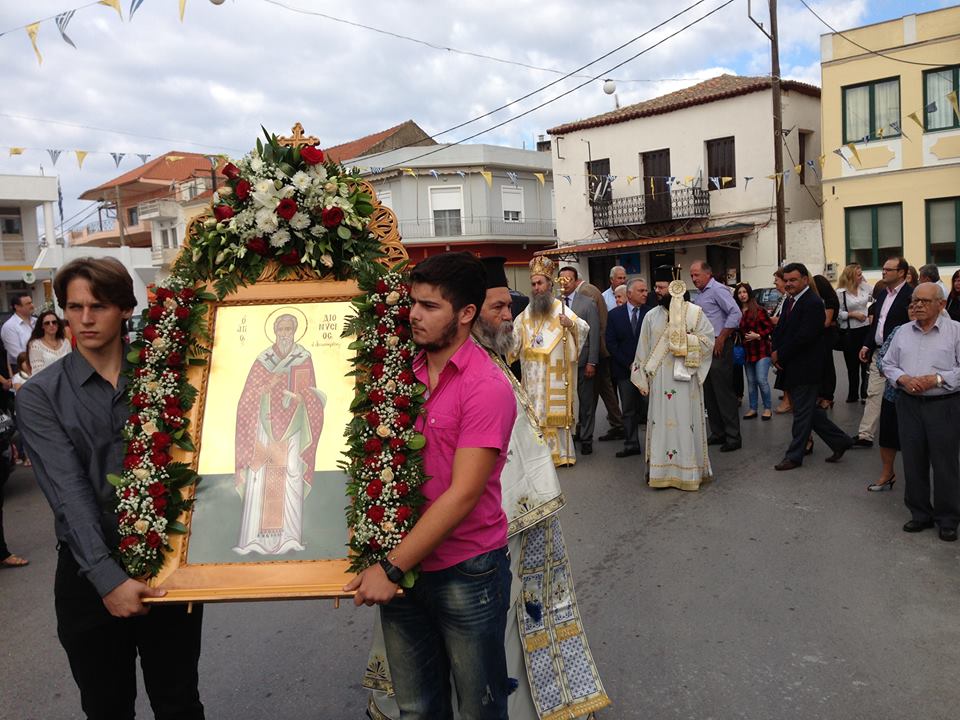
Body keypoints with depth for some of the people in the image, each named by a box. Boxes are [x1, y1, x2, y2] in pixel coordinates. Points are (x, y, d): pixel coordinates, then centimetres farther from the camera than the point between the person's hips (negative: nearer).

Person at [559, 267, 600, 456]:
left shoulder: (588, 303, 0)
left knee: (586, 402, 6)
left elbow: (594, 334, -2)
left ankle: (586, 438, 18)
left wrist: (592, 362, -7)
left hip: (582, 360, -1)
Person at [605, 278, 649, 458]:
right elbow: (611, 343, 0)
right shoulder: (614, 315, 4)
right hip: (624, 369, 1)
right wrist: (629, 364, -7)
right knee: (628, 410, 8)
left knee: (649, 407, -3)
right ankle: (631, 445, 15)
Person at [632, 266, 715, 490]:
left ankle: (689, 469, 12)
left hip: (685, 379, -2)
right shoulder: (652, 316, 6)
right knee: (661, 422, 3)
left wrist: (685, 340, -13)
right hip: (660, 381, 2)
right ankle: (661, 469, 11)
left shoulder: (694, 312, -2)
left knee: (685, 422, 2)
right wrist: (641, 379, 7)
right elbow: (643, 349, 9)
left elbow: (709, 340, -1)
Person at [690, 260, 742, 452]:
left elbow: (735, 314, -19)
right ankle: (718, 433, 21)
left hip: (718, 347, -9)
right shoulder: (700, 294, 16)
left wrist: (721, 340, -17)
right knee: (709, 393, 12)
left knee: (724, 392, -7)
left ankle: (733, 437, -1)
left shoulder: (718, 290, -10)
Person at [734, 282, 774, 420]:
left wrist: (758, 335, -16)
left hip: (761, 350, -4)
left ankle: (768, 408, 8)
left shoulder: (758, 310, -9)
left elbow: (770, 328, -6)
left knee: (761, 380, -7)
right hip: (746, 351, 5)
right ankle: (753, 408, 20)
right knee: (751, 381, 11)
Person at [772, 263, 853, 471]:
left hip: (805, 368, -9)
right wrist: (776, 352, -4)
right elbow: (780, 329, 13)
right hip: (792, 368, 9)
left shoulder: (813, 303, -17)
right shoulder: (790, 302, 12)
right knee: (810, 410, 17)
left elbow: (803, 337, -23)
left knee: (802, 413, 2)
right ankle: (839, 441, 29)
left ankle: (794, 456, 11)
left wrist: (781, 355, -14)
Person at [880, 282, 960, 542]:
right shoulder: (903, 332, 9)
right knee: (913, 463, 10)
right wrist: (903, 379, -6)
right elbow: (888, 364, 12)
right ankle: (920, 514, 24)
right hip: (909, 404, 4)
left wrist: (936, 379, -18)